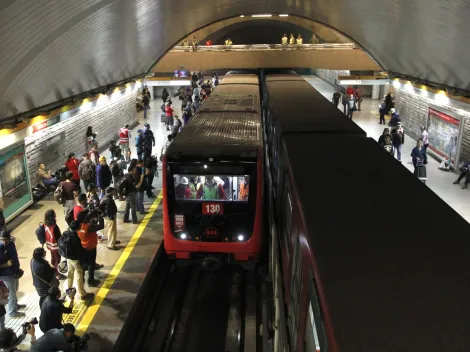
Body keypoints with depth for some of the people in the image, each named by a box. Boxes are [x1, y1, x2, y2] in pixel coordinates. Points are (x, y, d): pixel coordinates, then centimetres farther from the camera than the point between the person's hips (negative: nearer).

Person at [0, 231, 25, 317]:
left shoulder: (11, 244, -6)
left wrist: (17, 268, 13)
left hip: (14, 271, 7)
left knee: (15, 290, 26)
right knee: (12, 292, 8)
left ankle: (15, 305, 48)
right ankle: (12, 312, 26)